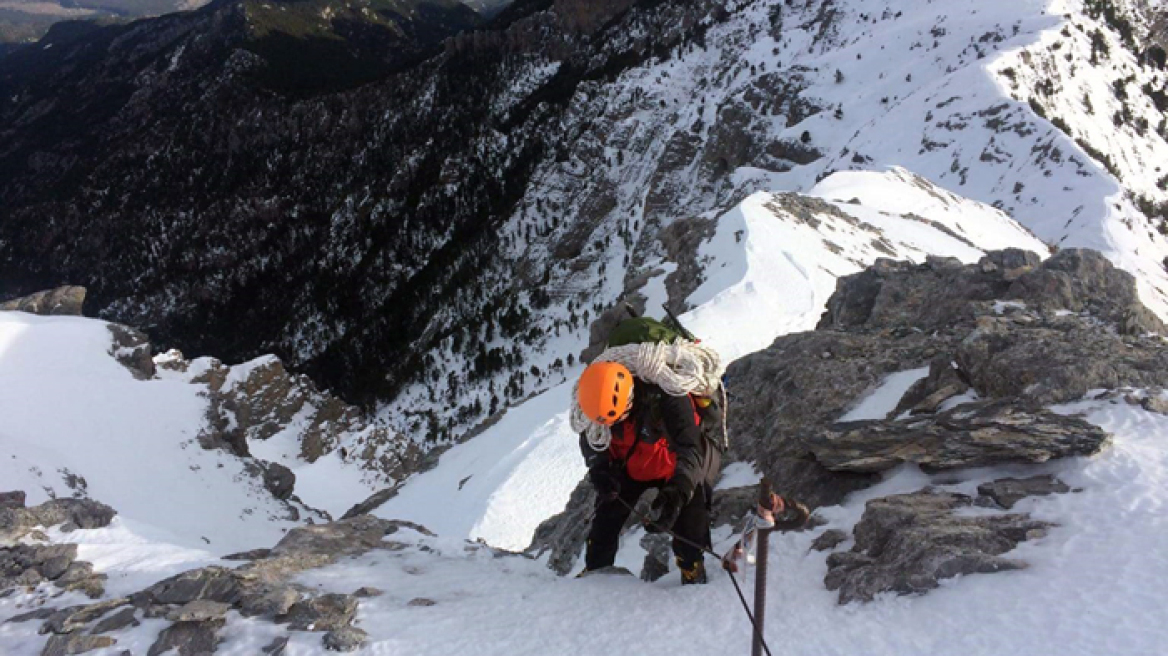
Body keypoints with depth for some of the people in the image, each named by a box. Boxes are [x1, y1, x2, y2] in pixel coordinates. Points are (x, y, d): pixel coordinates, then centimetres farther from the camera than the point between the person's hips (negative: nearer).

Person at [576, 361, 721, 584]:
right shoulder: (602, 397, -25)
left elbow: (691, 451, -47)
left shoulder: (666, 397, -41)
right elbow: (591, 440, -6)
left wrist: (677, 494, -62)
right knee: (606, 519, 3)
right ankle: (594, 573, 25)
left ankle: (694, 580, 12)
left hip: (676, 470, -4)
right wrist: (600, 470, -26)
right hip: (634, 469, 4)